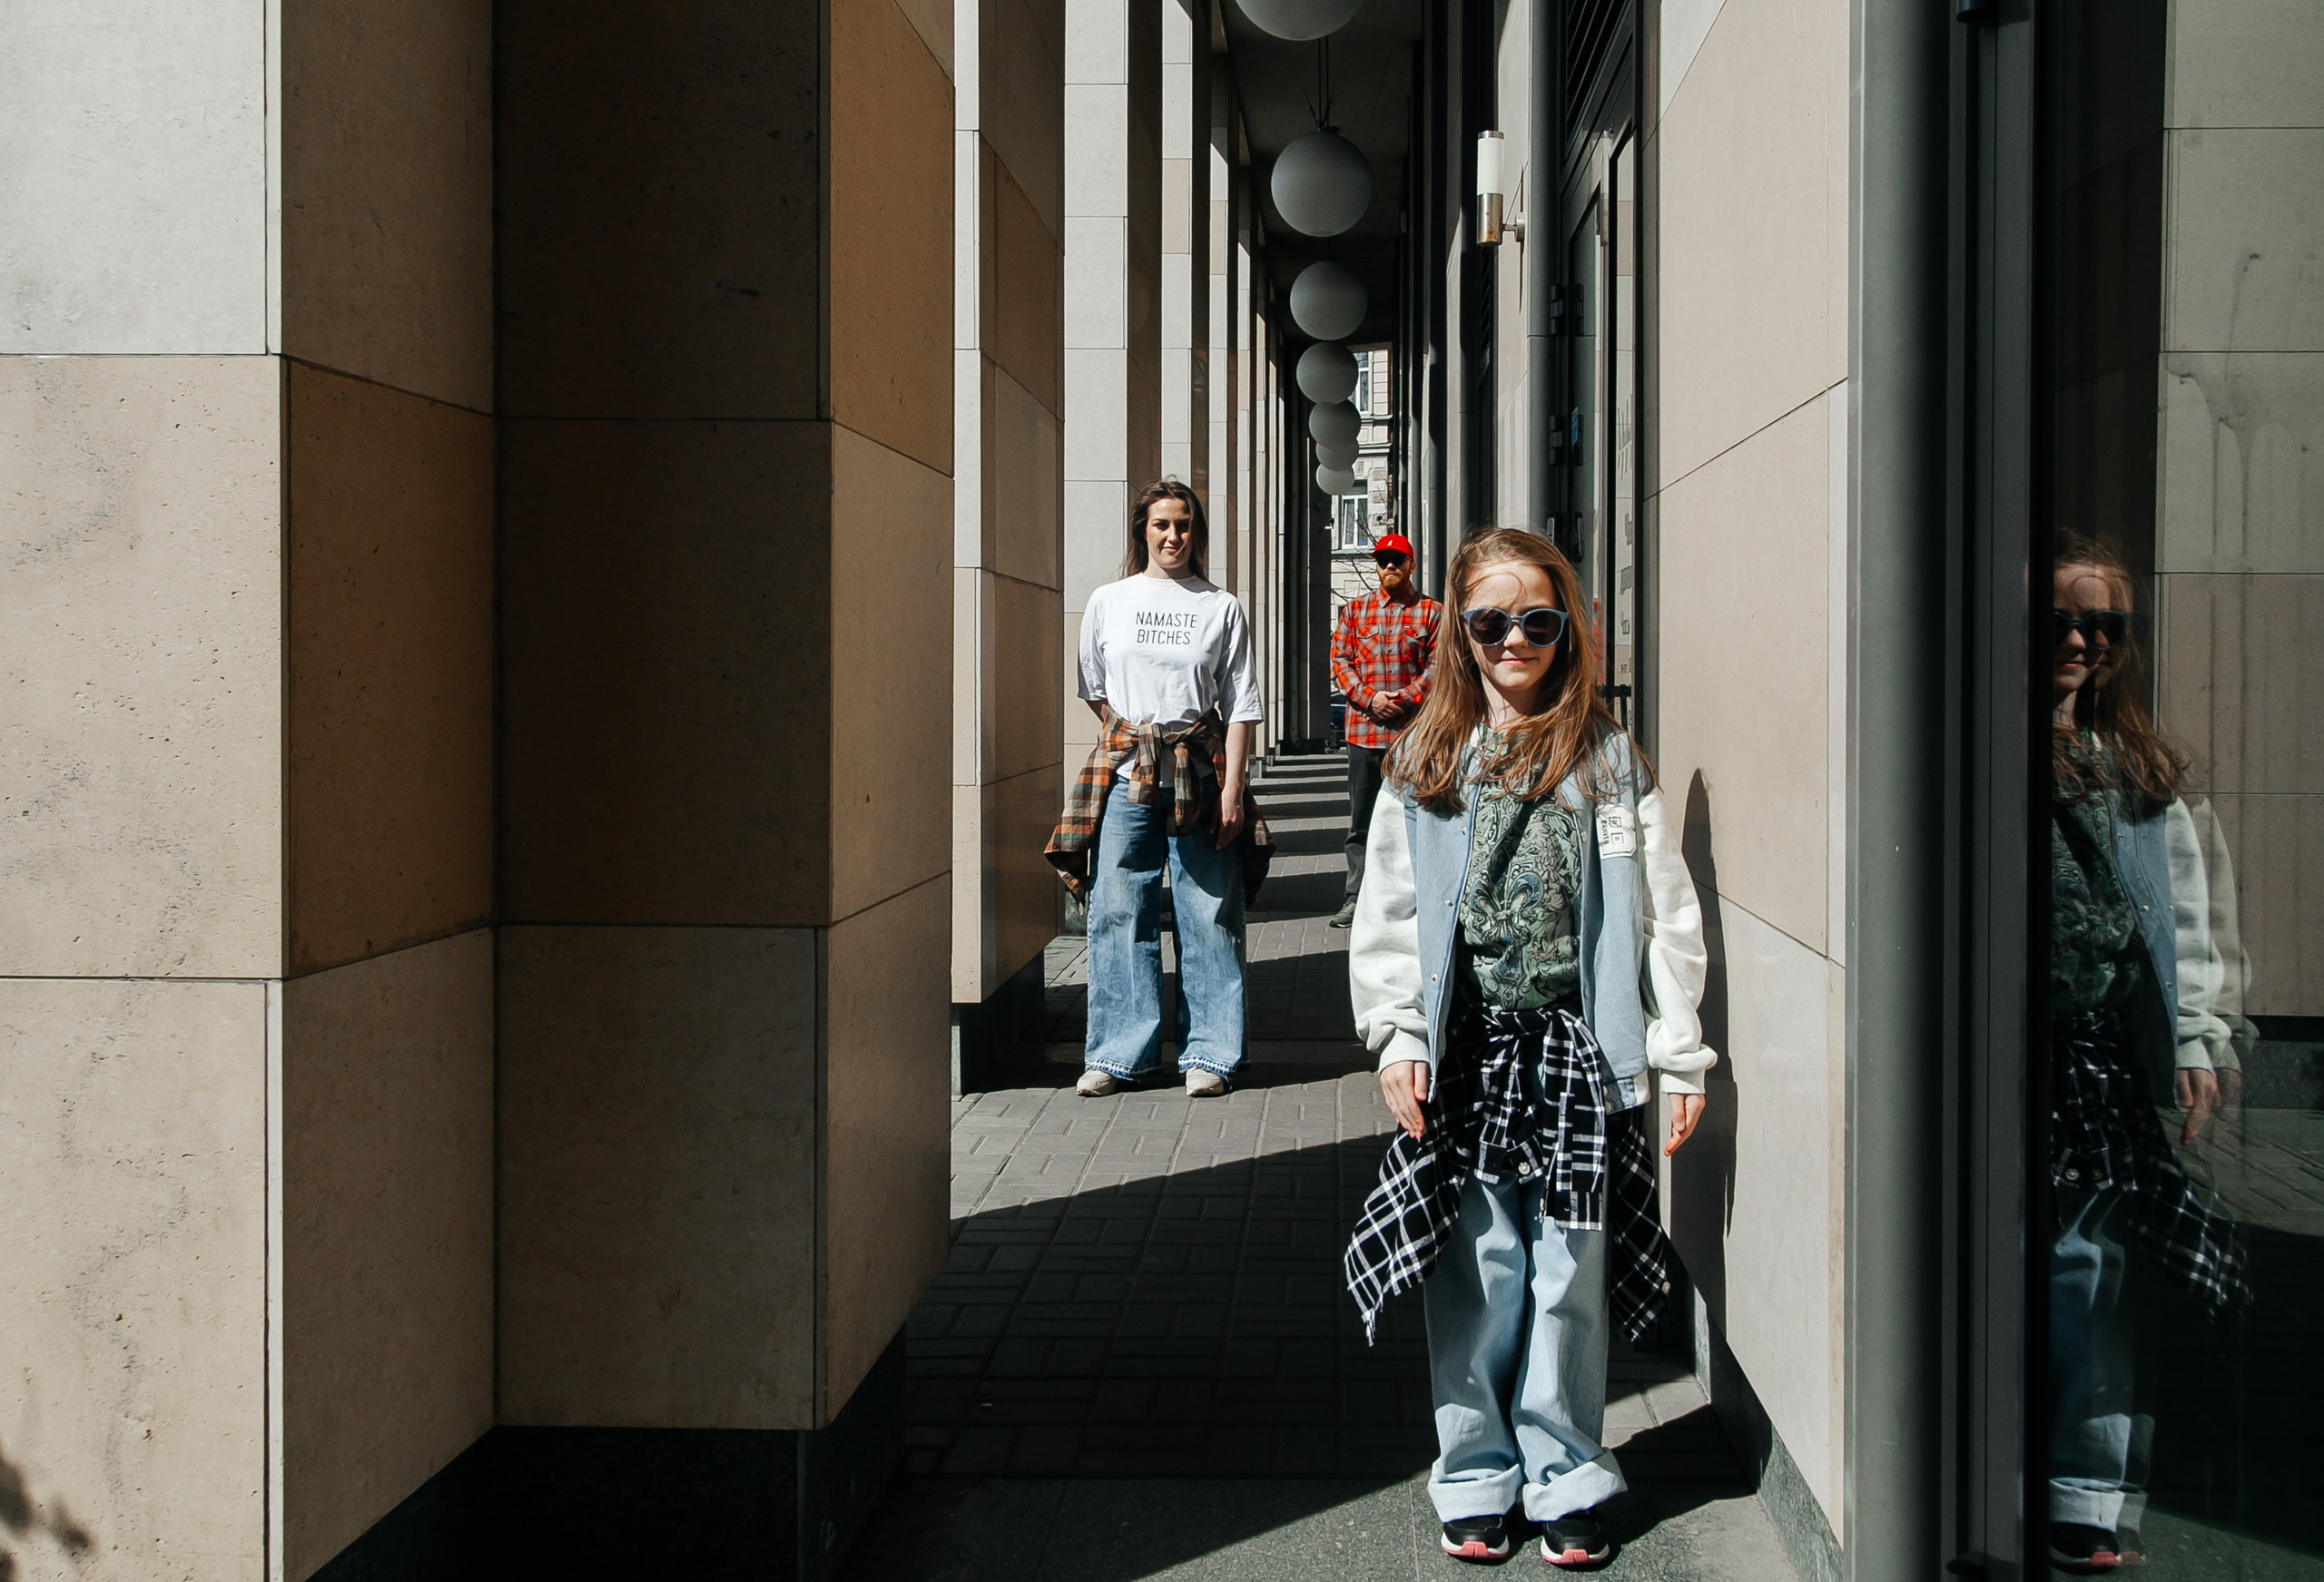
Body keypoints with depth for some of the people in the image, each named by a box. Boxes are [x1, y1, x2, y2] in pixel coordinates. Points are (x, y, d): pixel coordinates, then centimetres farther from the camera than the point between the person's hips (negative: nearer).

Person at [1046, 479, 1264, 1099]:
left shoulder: (1222, 607, 5)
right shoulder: (1107, 602, 9)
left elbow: (1240, 704, 4)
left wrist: (1233, 785, -3)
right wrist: (1128, 742, 9)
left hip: (1201, 769, -1)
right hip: (1125, 769, 1)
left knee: (1208, 916, -1)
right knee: (1118, 913, 0)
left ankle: (1210, 1054, 7)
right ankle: (1118, 1053, 8)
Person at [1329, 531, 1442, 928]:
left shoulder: (1432, 612, 5)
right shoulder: (1355, 610, 11)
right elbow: (1340, 662, 6)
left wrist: (1403, 700, -13)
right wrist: (1370, 698, -9)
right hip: (1364, 730, 2)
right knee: (1361, 821, 4)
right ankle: (1357, 897, 9)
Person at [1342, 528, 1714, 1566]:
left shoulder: (1610, 762, 3)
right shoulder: (1424, 764, 6)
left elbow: (1666, 915, 3)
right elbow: (1387, 916, 7)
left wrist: (1680, 1055, -1)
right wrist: (1399, 1040, -3)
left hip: (1579, 1052, -1)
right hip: (1464, 1052, 1)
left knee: (1571, 1277, 5)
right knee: (1475, 1276, 5)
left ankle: (1567, 1479, 19)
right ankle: (1478, 1476, 19)